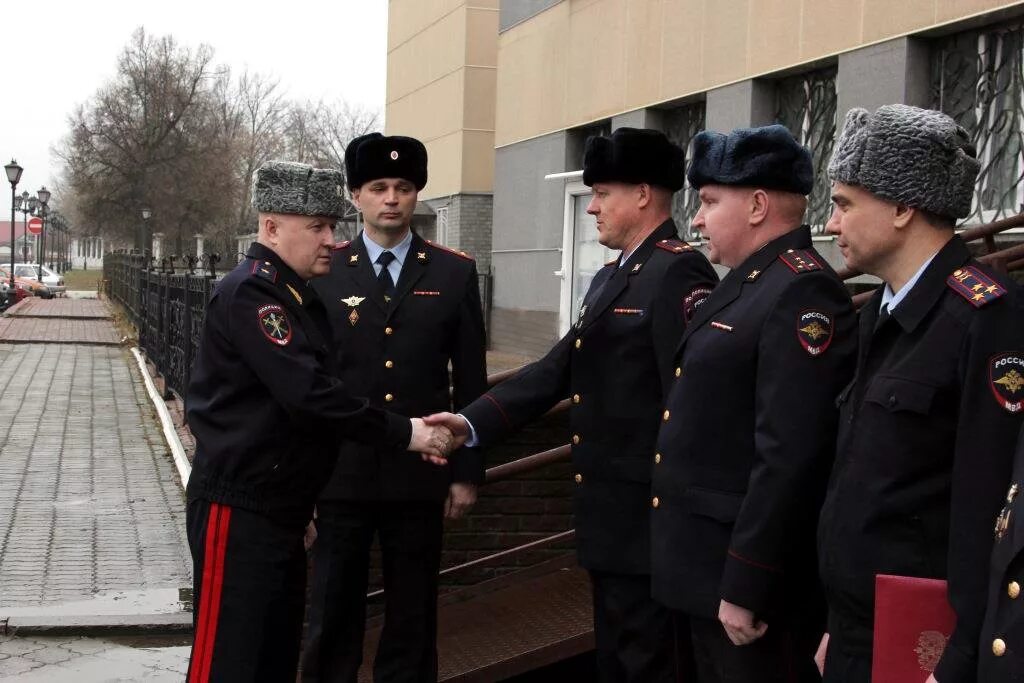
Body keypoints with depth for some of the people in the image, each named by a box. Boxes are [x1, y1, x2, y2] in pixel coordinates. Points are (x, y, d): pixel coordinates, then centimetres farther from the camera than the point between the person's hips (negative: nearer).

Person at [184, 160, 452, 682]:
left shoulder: (301, 296, 14)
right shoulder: (248, 293, -16)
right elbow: (307, 392, -25)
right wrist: (402, 433, -19)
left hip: (283, 510, 10)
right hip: (240, 512, -10)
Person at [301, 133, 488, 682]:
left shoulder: (454, 273, 2)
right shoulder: (322, 271, 1)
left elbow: (471, 381, 4)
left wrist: (467, 472, 3)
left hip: (419, 476, 0)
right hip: (340, 475, 0)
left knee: (412, 618, 10)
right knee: (332, 617, 8)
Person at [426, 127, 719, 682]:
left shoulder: (679, 273, -15)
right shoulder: (610, 278, 17)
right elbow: (558, 369, 13)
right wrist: (472, 422, 1)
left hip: (647, 521, -10)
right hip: (608, 517, 10)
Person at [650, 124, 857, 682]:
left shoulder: (803, 292, -18)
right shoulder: (746, 284, 14)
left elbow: (792, 457, -25)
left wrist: (745, 588, -24)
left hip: (748, 578, -9)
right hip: (708, 571, 9)